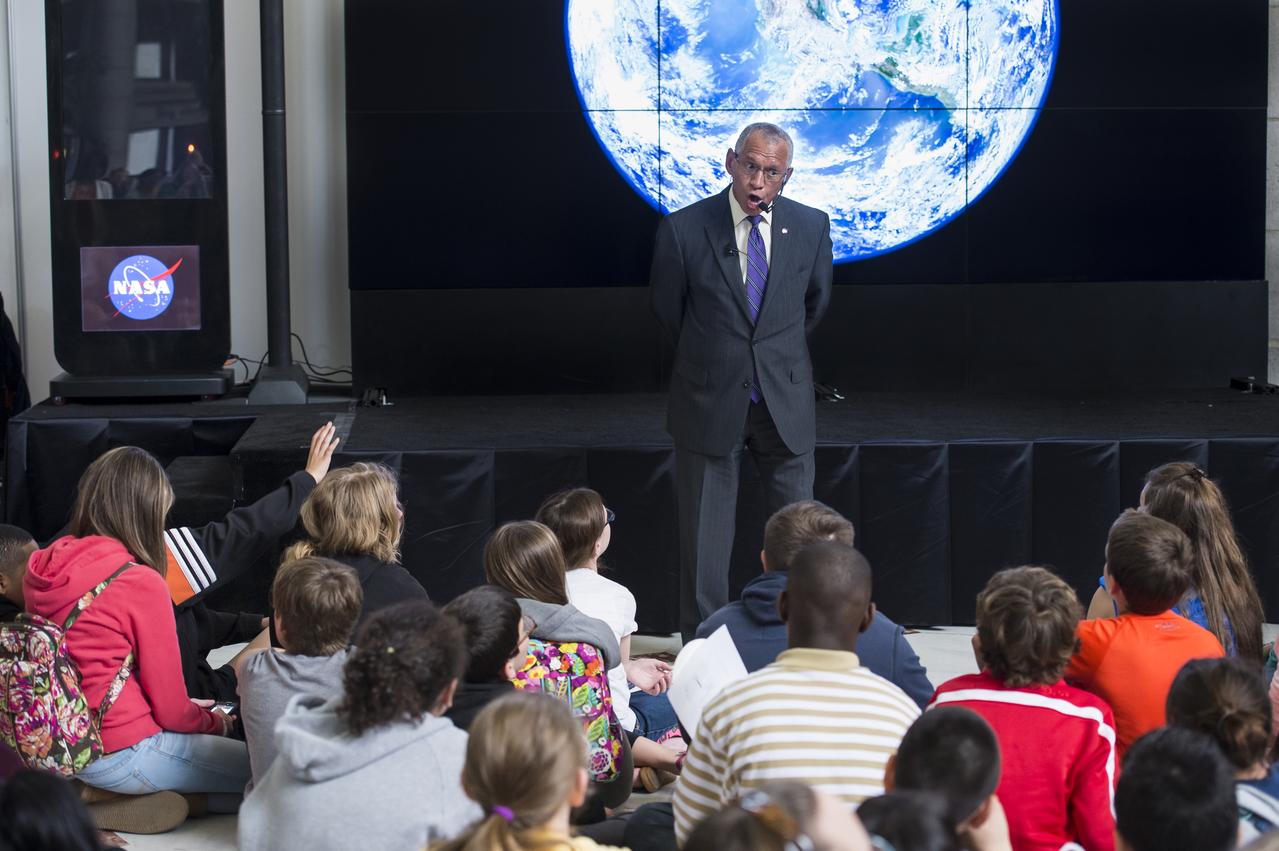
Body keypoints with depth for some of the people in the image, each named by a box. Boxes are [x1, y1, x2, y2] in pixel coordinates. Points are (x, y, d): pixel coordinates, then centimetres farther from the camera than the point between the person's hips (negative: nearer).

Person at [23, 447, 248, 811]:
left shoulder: (41, 570, 2)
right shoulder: (142, 583, -20)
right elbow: (171, 710, -12)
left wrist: (191, 711, 19)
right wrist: (213, 722, 11)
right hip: (121, 756, -8)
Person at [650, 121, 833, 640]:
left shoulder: (811, 228, -3)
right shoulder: (683, 230, -10)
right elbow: (667, 313, 5)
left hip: (785, 402, 2)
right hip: (710, 403, -2)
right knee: (704, 539, 4)